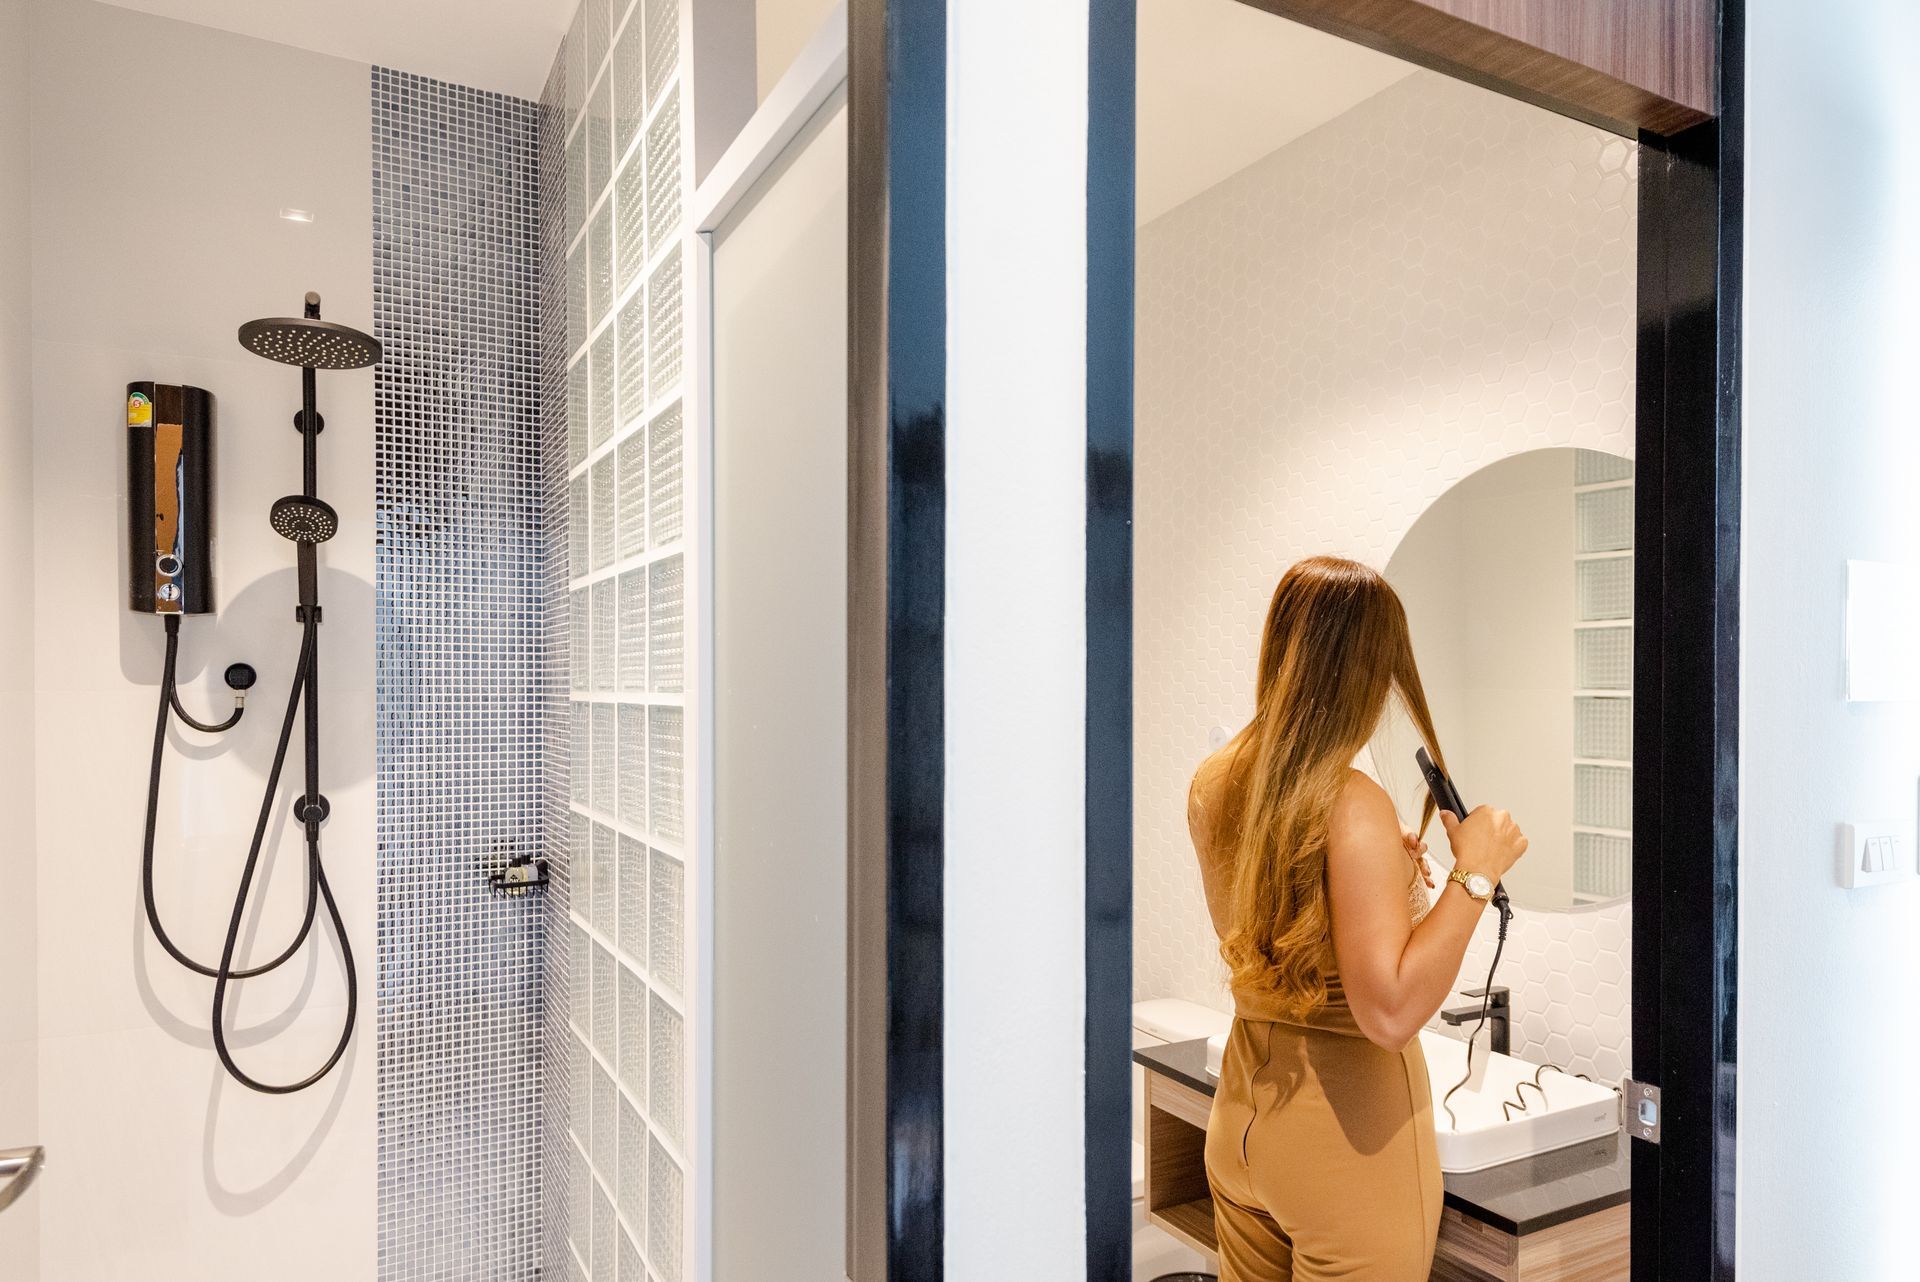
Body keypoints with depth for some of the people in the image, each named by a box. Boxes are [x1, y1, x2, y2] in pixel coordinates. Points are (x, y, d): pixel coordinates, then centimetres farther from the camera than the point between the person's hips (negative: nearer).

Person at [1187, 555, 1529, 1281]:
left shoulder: (1212, 783, -3)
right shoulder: (1355, 807, -25)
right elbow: (1390, 1013, -28)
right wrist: (1474, 873, -22)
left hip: (1242, 1112, 7)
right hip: (1350, 1134, -7)